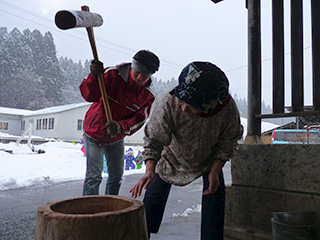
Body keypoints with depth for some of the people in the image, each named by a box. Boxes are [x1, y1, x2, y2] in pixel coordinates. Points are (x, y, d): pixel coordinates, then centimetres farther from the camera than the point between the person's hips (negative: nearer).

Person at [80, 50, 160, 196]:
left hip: (116, 139, 4)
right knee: (94, 176, -11)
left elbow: (139, 119, -15)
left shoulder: (147, 95, -10)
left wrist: (120, 127, -34)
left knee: (116, 176, 14)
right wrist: (94, 78, -44)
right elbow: (89, 95, -23)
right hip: (94, 134, -4)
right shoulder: (113, 75, -20)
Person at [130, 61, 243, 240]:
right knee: (154, 197, 2)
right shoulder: (168, 103, -38)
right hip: (173, 158, -1)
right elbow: (154, 140, -27)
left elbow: (227, 142, -14)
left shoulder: (228, 108, -32)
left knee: (215, 192, -11)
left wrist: (215, 171, -22)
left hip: (209, 159, 1)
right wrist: (150, 170, -40)